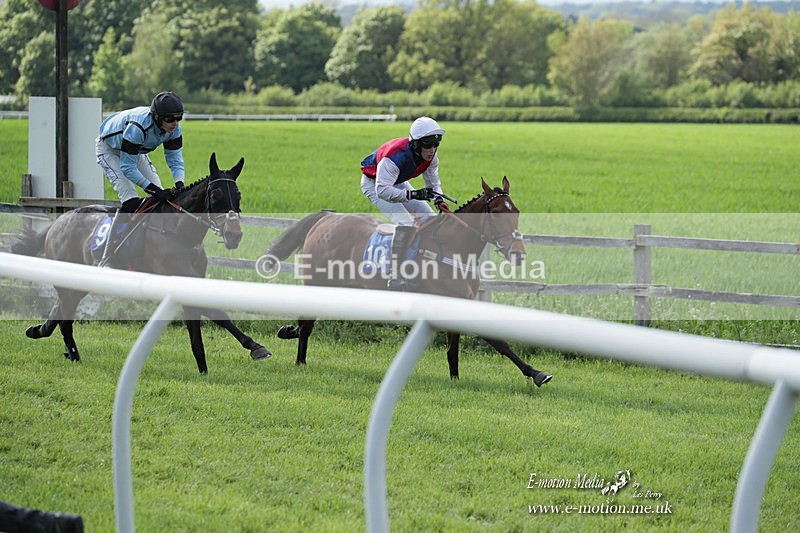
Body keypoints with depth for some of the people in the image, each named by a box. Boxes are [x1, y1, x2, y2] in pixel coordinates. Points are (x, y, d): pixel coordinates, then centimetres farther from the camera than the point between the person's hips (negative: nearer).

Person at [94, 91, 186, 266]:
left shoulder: (174, 129, -22)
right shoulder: (137, 127, -42)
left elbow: (175, 159, -11)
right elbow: (127, 168, -36)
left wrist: (179, 183, -30)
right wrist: (153, 189, -41)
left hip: (136, 151, 8)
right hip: (108, 149, -8)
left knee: (159, 194, -4)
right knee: (131, 201, -22)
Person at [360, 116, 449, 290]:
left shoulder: (431, 157, -17)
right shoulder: (395, 157, -41)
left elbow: (433, 180, 2)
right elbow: (382, 190, -49)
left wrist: (438, 198, -20)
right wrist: (414, 194, -56)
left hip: (397, 183, 8)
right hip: (373, 183, -8)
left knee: (430, 217, 1)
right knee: (405, 223, -26)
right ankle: (396, 277, -27)